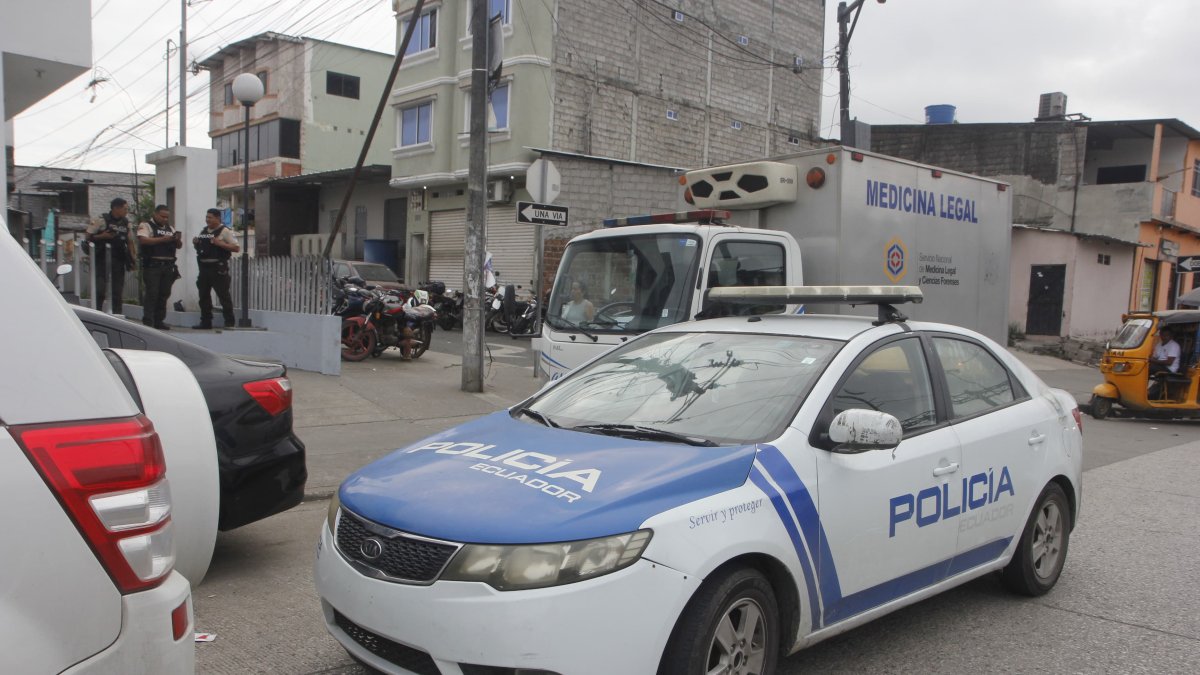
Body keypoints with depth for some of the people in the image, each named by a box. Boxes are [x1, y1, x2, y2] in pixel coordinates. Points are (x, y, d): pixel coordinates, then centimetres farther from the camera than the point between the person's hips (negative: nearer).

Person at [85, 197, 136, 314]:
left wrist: (132, 259, 7)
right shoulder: (102, 220, -6)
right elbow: (87, 236, -3)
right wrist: (102, 236, -19)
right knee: (100, 288, -8)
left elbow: (130, 241, 16)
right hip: (103, 259, -5)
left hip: (119, 260, 5)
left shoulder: (126, 223, 10)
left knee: (118, 289, 7)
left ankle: (117, 314, 13)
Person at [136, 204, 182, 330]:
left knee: (164, 294, 7)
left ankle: (159, 321, 14)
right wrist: (163, 239, -20)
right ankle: (147, 321, -4)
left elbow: (179, 246, 18)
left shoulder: (171, 229, 20)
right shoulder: (146, 226, 1)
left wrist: (178, 240, -5)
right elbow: (143, 240, -16)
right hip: (152, 266, -6)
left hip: (168, 266, 6)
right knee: (151, 294, -8)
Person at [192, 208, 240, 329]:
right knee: (204, 295, 10)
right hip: (204, 267, 7)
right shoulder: (203, 231, 16)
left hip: (218, 268, -7)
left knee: (223, 295, -5)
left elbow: (236, 248, -11)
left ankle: (230, 322, 0)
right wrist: (195, 243, 6)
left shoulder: (224, 231, -5)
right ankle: (205, 322, 18)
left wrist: (220, 244, -20)